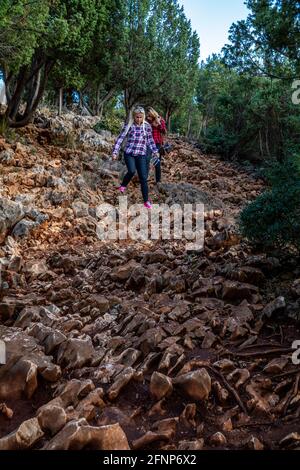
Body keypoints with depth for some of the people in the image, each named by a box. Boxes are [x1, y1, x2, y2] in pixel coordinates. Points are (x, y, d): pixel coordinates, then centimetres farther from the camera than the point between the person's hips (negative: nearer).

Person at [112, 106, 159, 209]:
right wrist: (115, 152, -6)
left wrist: (155, 151, 15)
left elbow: (150, 140, 16)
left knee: (143, 178, -2)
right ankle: (123, 185, 6)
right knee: (132, 171, -26)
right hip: (129, 153, -1)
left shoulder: (147, 126, 5)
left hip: (141, 155, 1)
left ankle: (146, 201, 8)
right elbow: (120, 139, 0)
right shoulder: (128, 126, 0)